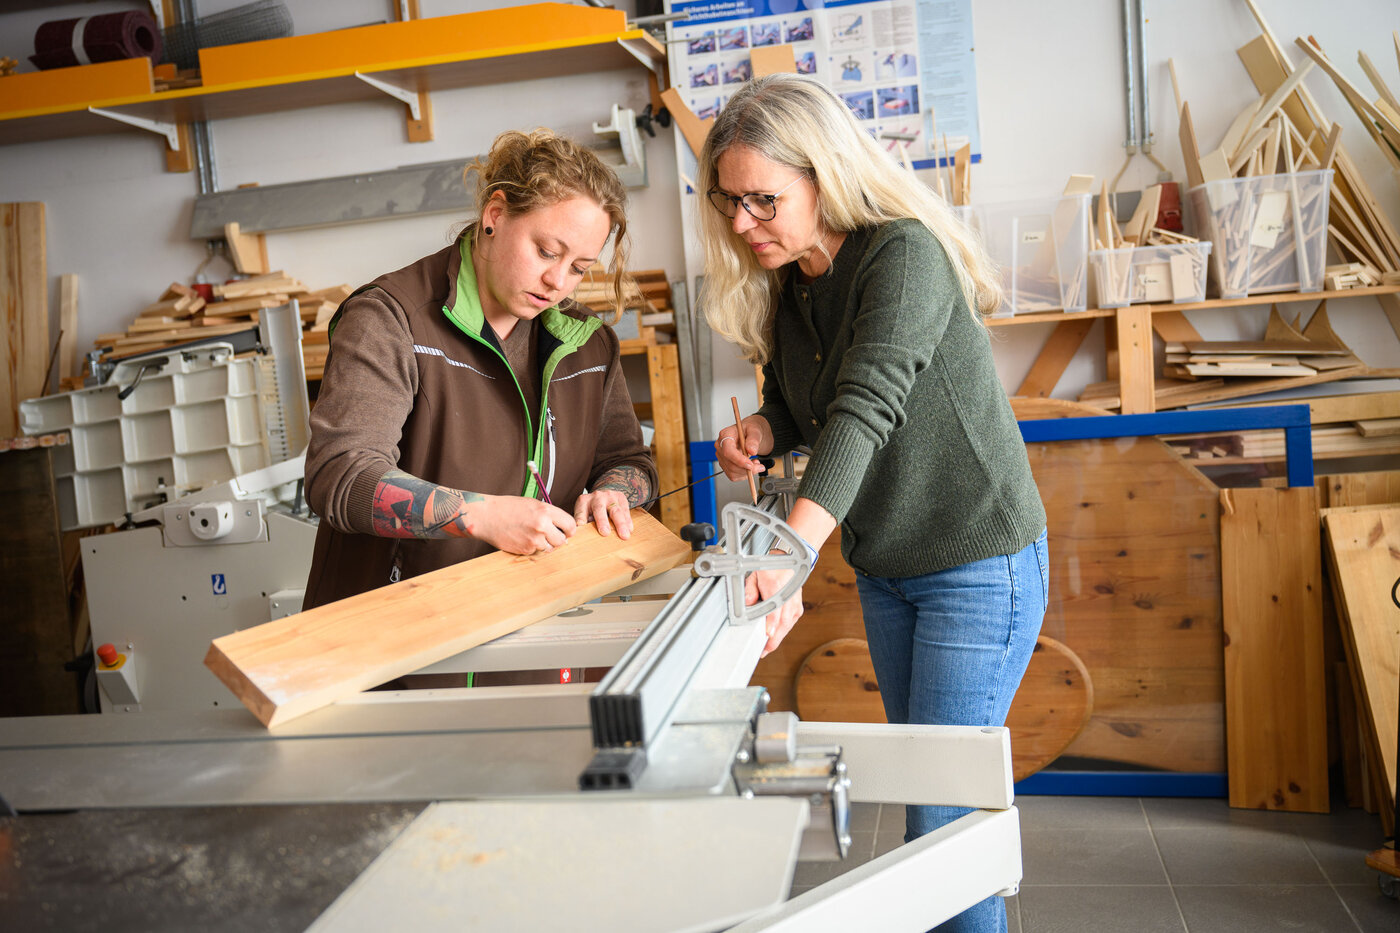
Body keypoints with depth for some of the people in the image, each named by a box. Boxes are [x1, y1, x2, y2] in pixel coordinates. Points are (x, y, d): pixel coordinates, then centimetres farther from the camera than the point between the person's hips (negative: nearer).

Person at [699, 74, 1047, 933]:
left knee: (948, 801, -3)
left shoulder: (904, 255, -22)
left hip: (976, 560, -8)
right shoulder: (782, 285, 2)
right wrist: (760, 432, -10)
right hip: (882, 565, 8)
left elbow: (865, 406, -36)